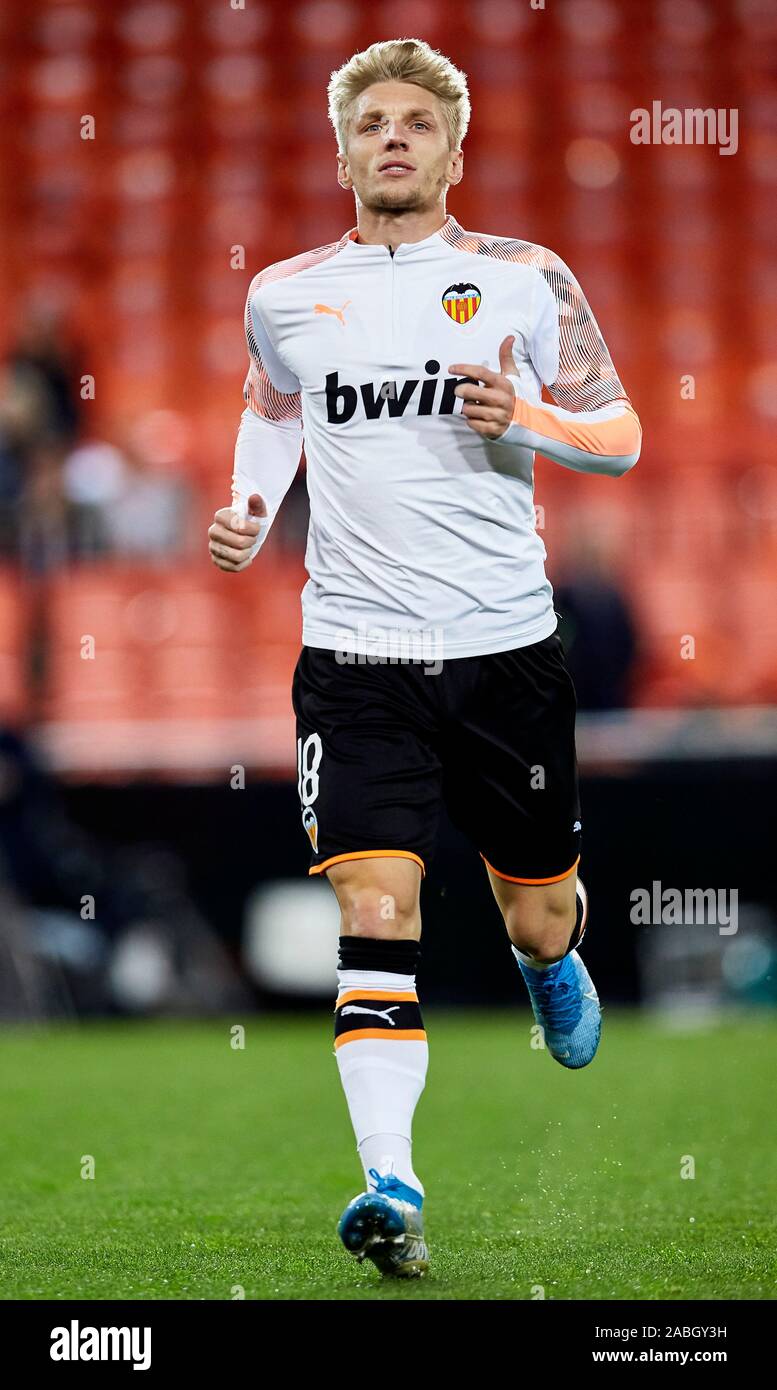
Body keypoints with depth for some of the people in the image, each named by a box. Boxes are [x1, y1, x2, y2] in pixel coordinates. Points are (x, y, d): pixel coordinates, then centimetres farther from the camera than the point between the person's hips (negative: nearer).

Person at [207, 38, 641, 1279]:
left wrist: (526, 418, -15)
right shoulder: (284, 295, 6)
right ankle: (390, 1181, -19)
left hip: (508, 649, 0)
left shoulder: (527, 281, 1)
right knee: (374, 909, -16)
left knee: (537, 916, 12)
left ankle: (552, 958, 50)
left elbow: (622, 436, 4)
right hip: (356, 654, 0)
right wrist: (249, 518, 10)